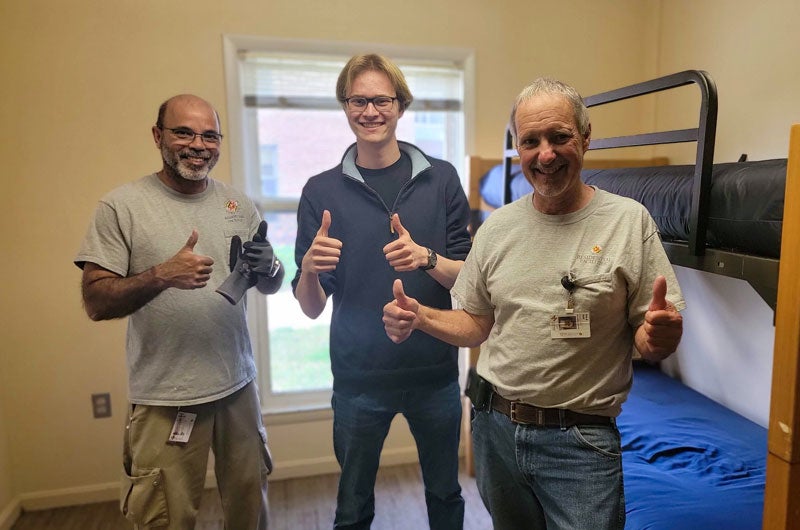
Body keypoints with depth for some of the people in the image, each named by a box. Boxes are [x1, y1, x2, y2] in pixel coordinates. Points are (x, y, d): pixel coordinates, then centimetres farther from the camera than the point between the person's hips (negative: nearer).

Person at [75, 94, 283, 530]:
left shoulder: (239, 204, 5)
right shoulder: (121, 206, -7)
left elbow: (271, 286, 9)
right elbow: (96, 303, -9)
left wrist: (267, 268, -14)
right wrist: (162, 275, -26)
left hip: (238, 385, 4)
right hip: (164, 398, -3)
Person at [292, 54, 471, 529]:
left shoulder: (441, 179, -2)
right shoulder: (322, 191, -2)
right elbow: (312, 307, -2)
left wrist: (426, 258, -21)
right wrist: (310, 269, -23)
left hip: (435, 371, 1)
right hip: (358, 378, 0)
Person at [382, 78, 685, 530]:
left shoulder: (630, 220, -9)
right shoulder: (498, 227, 2)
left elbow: (654, 341, -6)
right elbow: (477, 324, 8)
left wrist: (660, 335, -28)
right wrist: (419, 317, -9)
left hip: (581, 442, -4)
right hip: (496, 428, 4)